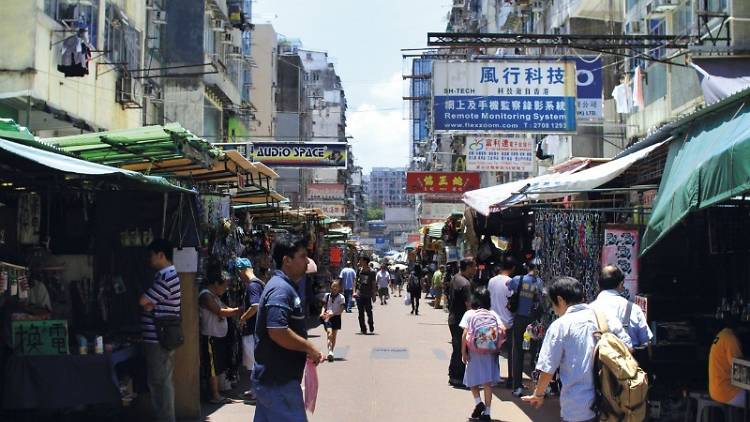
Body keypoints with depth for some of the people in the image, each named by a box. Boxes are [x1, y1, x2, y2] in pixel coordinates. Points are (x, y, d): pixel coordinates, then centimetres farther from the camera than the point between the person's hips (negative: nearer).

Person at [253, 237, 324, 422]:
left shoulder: (284, 286, 16)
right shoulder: (281, 289, -18)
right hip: (279, 381, -10)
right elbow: (277, 332, -28)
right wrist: (310, 348, -17)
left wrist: (308, 347, 11)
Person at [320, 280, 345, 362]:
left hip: (336, 317, 0)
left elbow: (341, 310, -8)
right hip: (327, 317, 0)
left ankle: (331, 352, 20)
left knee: (334, 335, 9)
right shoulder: (327, 296, 5)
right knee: (329, 332, -18)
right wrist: (322, 313, -9)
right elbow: (324, 306, 11)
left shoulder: (341, 297, -3)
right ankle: (330, 352, -26)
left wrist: (332, 314, -20)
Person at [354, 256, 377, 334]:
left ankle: (371, 327, 20)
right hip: (359, 295, 2)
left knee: (369, 312, 0)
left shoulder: (371, 272, -3)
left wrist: (374, 295, 0)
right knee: (361, 313, 2)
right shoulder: (359, 270, 5)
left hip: (368, 295, -2)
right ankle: (363, 329, 8)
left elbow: (373, 285, 2)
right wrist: (354, 291, 1)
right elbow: (355, 282, 11)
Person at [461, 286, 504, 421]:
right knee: (487, 382, 9)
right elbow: (502, 329, -8)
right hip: (489, 352, 2)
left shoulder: (469, 314, -4)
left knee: (472, 380, 16)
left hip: (474, 352, -2)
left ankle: (478, 402, -3)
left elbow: (464, 334, -11)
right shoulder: (493, 314, 2)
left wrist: (463, 352, -4)